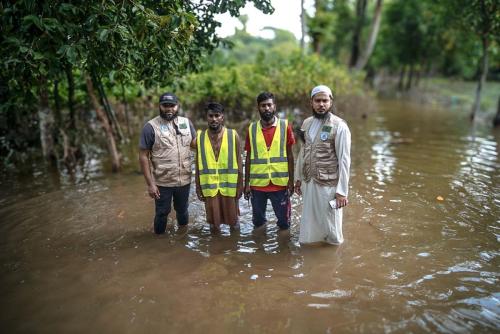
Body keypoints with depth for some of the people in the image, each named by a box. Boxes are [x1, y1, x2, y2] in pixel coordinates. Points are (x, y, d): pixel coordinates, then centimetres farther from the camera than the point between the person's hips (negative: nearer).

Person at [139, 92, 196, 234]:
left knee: (182, 210, 23)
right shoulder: (151, 127, -12)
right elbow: (143, 156, -11)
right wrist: (150, 183, -13)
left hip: (184, 180, 4)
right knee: (162, 212, 14)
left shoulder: (186, 122, 0)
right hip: (162, 182, -4)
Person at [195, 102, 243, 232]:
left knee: (233, 221, 12)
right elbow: (198, 166, 4)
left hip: (229, 186, -1)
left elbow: (238, 164, -2)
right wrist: (198, 188, 3)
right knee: (214, 224, 12)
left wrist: (240, 186, -3)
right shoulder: (200, 137, -1)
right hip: (209, 187, 1)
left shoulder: (233, 135, -5)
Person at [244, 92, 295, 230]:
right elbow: (248, 158, 5)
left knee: (284, 222, 9)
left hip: (280, 184, -1)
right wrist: (246, 184, 3)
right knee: (258, 221, 15)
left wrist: (291, 181, -2)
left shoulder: (285, 126, -2)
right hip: (257, 184, 1)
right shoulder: (252, 129, 1)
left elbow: (289, 156, 1)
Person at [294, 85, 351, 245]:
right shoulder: (307, 123, 7)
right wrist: (298, 178, 15)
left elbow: (344, 160, -13)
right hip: (309, 183, 5)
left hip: (329, 185, -5)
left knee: (330, 225, 8)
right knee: (309, 222, 16)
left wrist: (342, 191, -15)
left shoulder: (339, 126, -12)